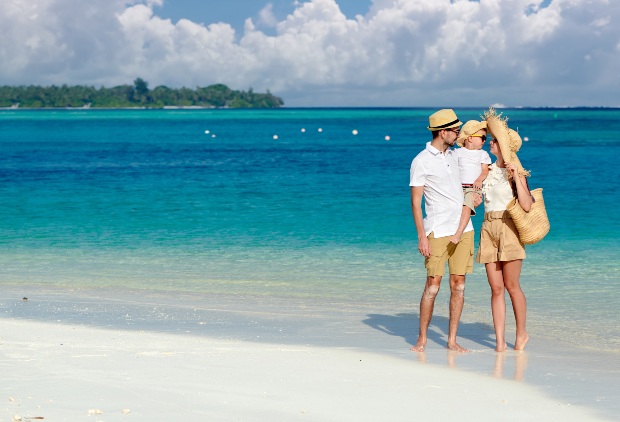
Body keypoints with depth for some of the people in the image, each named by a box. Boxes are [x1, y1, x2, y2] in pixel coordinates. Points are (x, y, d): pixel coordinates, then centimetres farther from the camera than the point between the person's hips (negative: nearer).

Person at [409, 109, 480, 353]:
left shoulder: (454, 155, 12)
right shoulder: (421, 161, -6)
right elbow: (415, 202, -7)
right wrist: (421, 237, -12)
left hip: (463, 229, 6)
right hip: (438, 230, -6)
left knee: (458, 285, 3)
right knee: (433, 285, -5)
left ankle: (452, 340, 8)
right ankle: (422, 338, 8)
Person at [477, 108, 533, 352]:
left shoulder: (515, 172, -4)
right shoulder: (488, 169, 11)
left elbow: (526, 205, -15)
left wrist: (515, 177, -18)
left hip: (509, 229, -5)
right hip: (488, 229, 5)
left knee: (511, 285, -3)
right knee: (496, 287, 2)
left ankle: (521, 333, 14)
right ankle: (500, 340, 3)